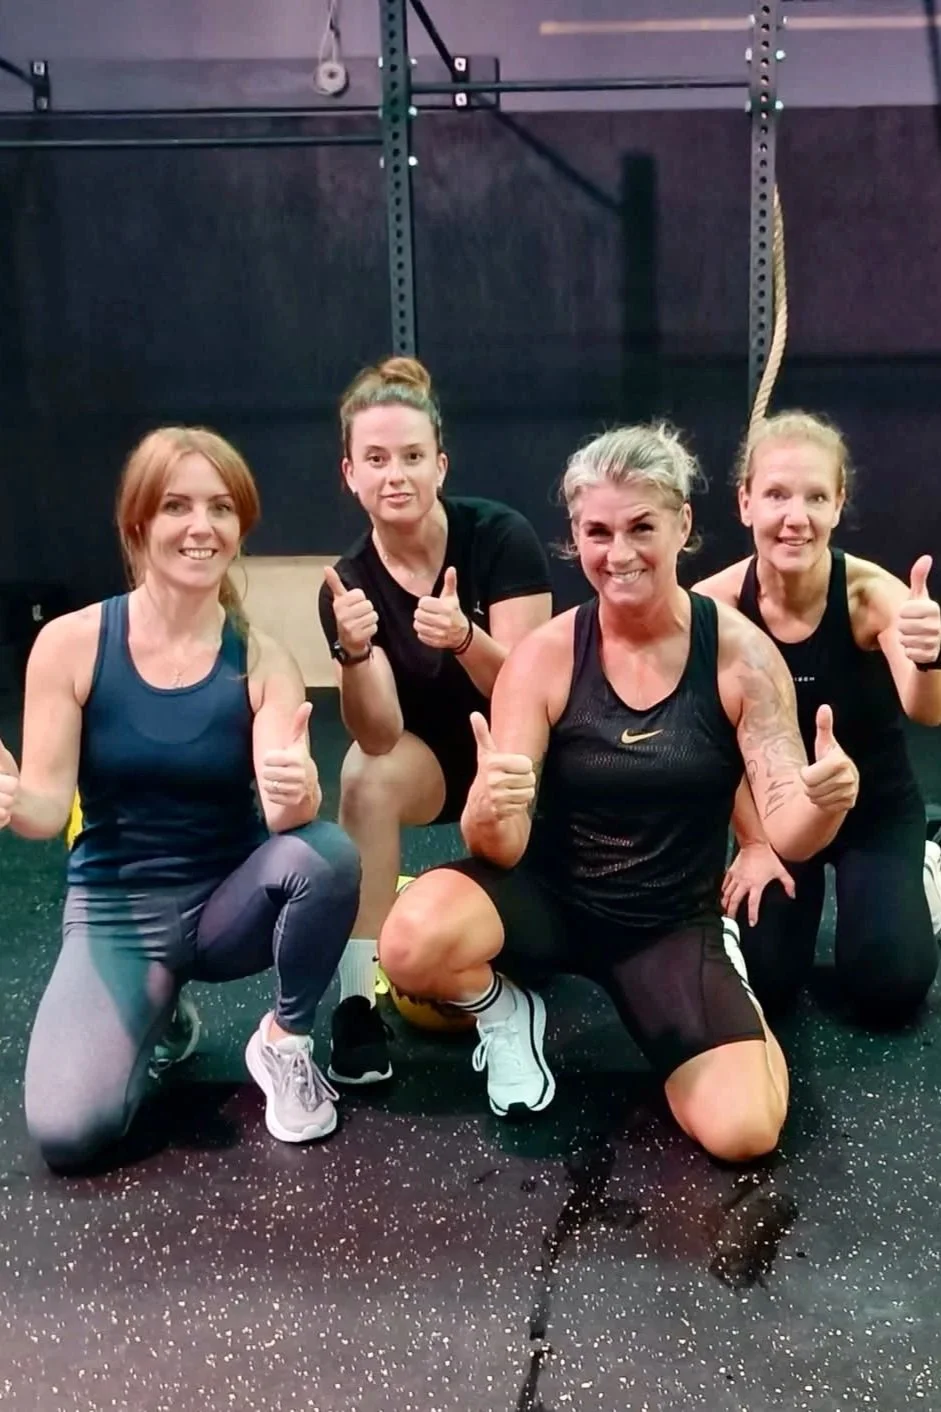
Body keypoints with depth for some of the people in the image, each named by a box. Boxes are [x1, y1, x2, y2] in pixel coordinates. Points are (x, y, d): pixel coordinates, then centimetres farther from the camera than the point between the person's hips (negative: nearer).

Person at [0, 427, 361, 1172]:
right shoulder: (70, 643, -11)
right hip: (115, 908, 0)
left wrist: (297, 793, -45)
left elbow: (286, 813, -21)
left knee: (326, 853, -33)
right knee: (68, 1130, -22)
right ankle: (155, 1011, 14)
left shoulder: (263, 661, -10)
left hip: (229, 899, 1)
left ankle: (285, 1040, -4)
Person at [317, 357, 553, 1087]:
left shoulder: (501, 536, -21)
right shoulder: (349, 584, -14)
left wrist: (464, 637, -43)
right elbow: (383, 736, -22)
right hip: (438, 755, 2)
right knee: (366, 771, -29)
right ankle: (357, 999, -23)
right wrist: (355, 653, -41)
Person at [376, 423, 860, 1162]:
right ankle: (507, 1012, 6)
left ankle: (723, 973, 17)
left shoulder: (741, 653, -13)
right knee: (412, 941, -32)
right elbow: (502, 847, -16)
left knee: (744, 1131, -17)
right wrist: (489, 809, -40)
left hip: (676, 922, 1)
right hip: (550, 896, -1)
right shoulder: (544, 656, -14)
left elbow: (787, 833, -13)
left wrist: (825, 804, -37)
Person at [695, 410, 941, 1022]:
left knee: (887, 989, -12)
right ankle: (810, 885, 23)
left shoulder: (872, 592, -26)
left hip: (878, 807, -1)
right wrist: (754, 843, -4)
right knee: (760, 982, -9)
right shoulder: (714, 604, -22)